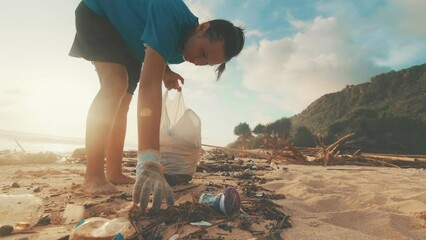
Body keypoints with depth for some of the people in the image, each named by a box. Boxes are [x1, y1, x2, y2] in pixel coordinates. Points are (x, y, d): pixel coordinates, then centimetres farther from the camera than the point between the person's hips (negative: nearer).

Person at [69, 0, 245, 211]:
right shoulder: (171, 20, -40)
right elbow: (150, 86, -52)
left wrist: (166, 71, -13)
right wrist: (149, 162, -59)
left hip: (127, 39, 8)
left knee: (123, 99, -2)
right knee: (116, 83, -30)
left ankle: (114, 172, 3)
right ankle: (93, 176, -27)